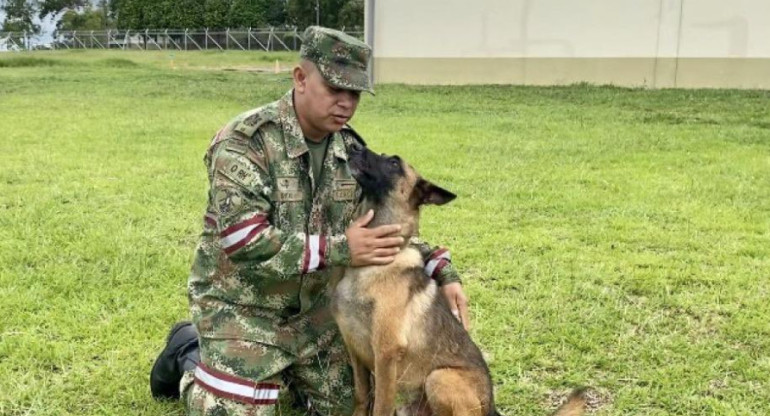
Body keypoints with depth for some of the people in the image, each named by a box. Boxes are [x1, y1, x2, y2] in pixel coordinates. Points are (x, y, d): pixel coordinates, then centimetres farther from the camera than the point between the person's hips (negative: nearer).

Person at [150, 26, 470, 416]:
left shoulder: (350, 147, -3)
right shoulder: (243, 141, -23)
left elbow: (387, 225, 4)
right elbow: (243, 242, -32)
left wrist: (441, 269, -11)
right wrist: (338, 250, -35)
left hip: (314, 304, 6)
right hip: (242, 306, -6)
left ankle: (282, 369, 35)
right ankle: (189, 357, 21)